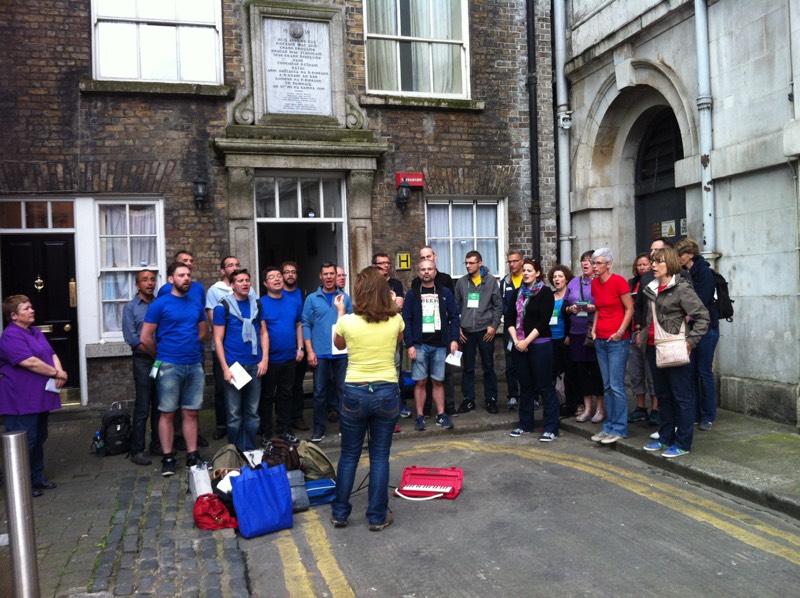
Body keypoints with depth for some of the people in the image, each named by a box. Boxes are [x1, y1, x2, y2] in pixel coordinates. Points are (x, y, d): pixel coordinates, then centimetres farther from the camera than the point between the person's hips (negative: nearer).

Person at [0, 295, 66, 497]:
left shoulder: (35, 332, 14)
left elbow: (52, 355, 12)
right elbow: (30, 362, -24)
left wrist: (59, 372, -8)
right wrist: (56, 373, -13)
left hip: (39, 397, 9)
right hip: (21, 401, -9)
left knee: (38, 439, 17)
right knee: (24, 443, -2)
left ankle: (37, 478, 28)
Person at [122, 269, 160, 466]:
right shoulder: (131, 307, 1)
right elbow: (131, 338, -7)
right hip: (144, 361, -4)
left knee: (160, 406, 10)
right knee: (142, 408, -3)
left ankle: (157, 445, 20)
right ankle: (137, 451, 4)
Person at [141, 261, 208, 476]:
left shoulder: (196, 304, 9)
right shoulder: (160, 304, -5)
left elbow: (203, 331, 23)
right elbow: (145, 338, -4)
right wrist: (161, 356, 6)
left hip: (195, 365, 4)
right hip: (169, 367, -4)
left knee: (191, 412, 9)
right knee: (167, 413, 3)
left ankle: (192, 455, 16)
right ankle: (168, 458, 12)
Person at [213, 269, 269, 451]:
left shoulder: (257, 304, 9)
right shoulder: (223, 306, -2)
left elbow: (263, 333, 11)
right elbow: (218, 339, -4)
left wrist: (264, 359, 0)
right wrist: (225, 368, -10)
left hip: (255, 365, 3)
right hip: (233, 365, -3)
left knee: (252, 412, 9)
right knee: (234, 413, 3)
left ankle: (250, 450, 21)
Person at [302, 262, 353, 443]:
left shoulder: (345, 298, 5)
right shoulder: (312, 299, 2)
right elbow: (306, 325, 0)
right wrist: (310, 351, -7)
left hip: (342, 353, 1)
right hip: (320, 353, 0)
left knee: (343, 390, 7)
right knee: (320, 392, 6)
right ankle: (319, 429, 16)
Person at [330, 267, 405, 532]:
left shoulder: (348, 321, -11)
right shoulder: (395, 320, -6)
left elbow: (339, 345, 12)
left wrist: (340, 312, 19)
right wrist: (391, 307, 20)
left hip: (355, 393, -1)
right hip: (387, 393, 1)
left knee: (349, 455, 14)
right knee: (380, 457, 11)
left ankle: (339, 513, 24)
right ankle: (377, 516, 18)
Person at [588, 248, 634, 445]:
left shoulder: (618, 281, -10)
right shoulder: (594, 283, 9)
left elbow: (630, 309, -8)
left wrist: (620, 331, -16)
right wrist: (594, 328, 8)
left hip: (617, 340, -7)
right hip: (600, 340, 7)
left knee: (616, 385, -5)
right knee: (607, 385, 10)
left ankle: (619, 429, 4)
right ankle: (608, 427, 17)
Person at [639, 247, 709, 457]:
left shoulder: (682, 288, -11)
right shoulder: (651, 289, 12)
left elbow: (703, 316, -14)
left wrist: (690, 341, -16)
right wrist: (641, 333, 13)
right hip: (653, 347, 8)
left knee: (681, 397, 2)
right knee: (663, 395, 16)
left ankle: (683, 443, 10)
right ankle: (665, 438, 27)